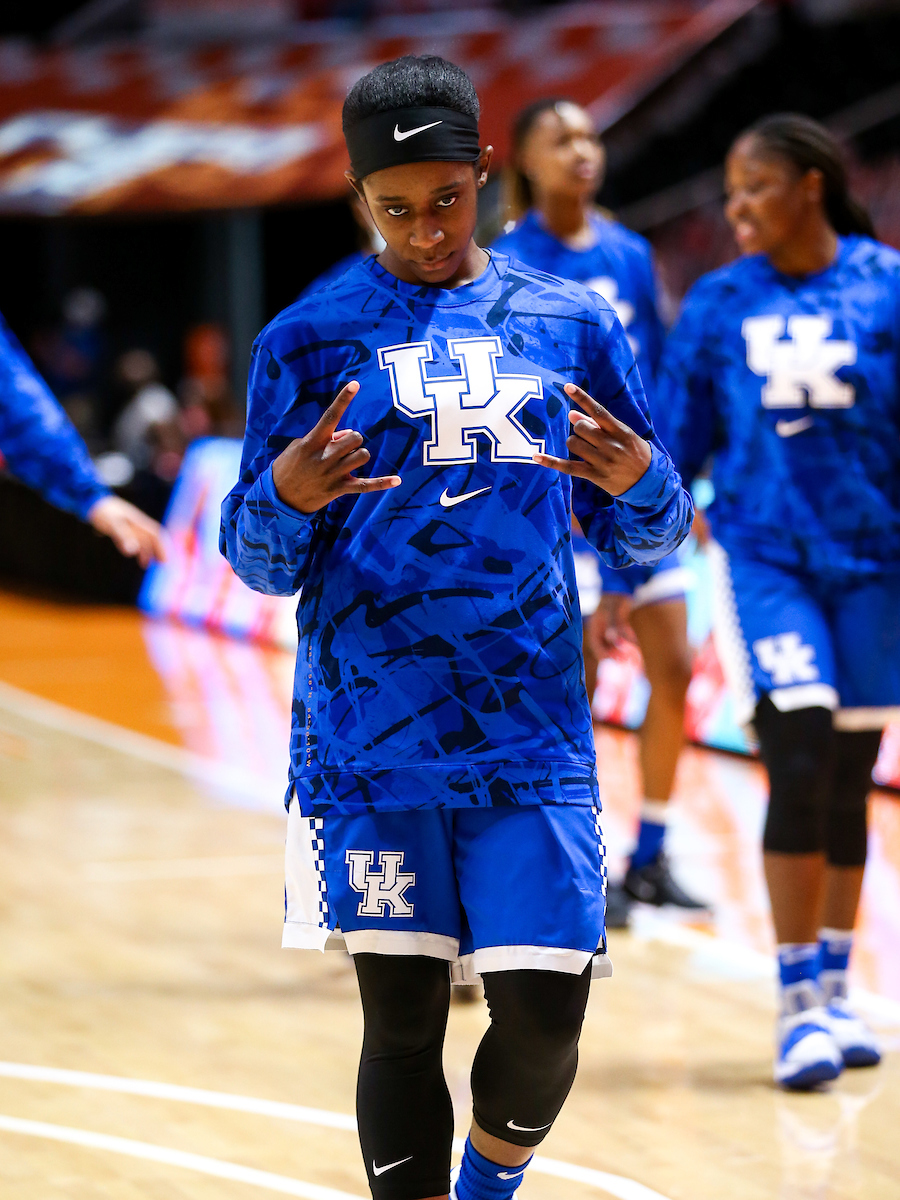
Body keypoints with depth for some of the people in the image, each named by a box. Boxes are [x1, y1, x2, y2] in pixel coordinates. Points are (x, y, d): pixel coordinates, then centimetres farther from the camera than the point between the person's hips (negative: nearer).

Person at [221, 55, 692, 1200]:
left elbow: (644, 538, 14)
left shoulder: (571, 325, 10)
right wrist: (286, 499, -17)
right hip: (369, 740, -1)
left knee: (544, 1016, -2)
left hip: (531, 732, 1)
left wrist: (640, 483, -9)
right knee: (402, 1021, -1)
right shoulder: (308, 339, 5)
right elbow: (259, 567, 5)